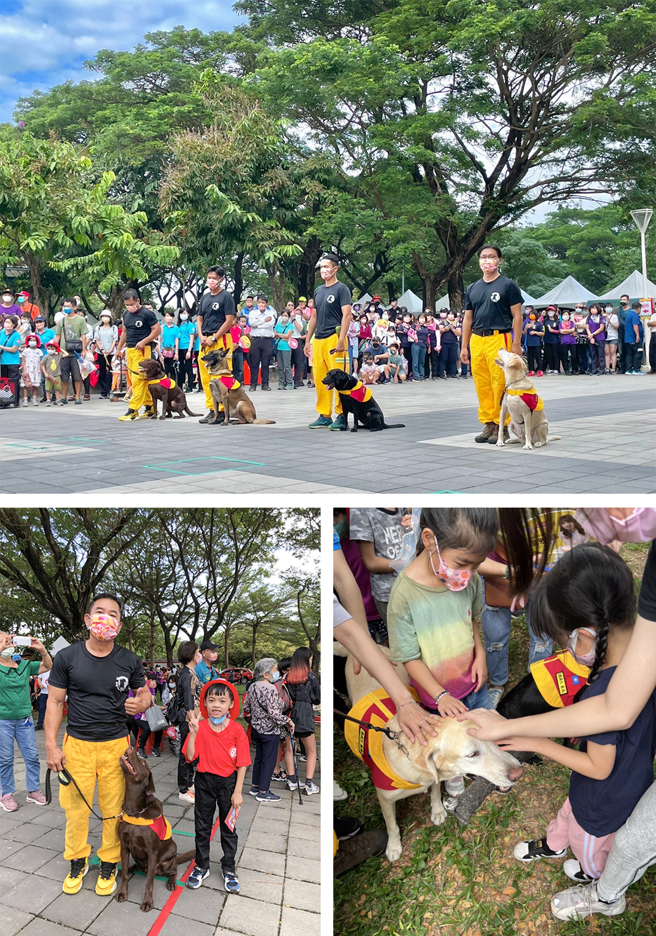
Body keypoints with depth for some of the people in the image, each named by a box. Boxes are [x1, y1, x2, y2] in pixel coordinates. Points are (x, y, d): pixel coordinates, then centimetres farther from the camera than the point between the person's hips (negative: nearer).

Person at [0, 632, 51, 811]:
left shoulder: (24, 665, 5)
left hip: (24, 719, 4)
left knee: (32, 756, 6)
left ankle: (33, 791, 18)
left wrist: (42, 650, -10)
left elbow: (47, 666, 7)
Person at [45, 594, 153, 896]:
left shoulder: (129, 661, -2)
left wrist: (142, 703, -15)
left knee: (114, 809, 5)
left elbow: (145, 693, 10)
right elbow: (55, 702, 0)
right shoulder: (67, 657, -5)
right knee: (76, 807, 5)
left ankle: (109, 866, 25)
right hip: (77, 744, 0)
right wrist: (51, 745, -4)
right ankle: (77, 863, 29)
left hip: (116, 745, 1)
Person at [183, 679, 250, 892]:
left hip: (228, 782, -1)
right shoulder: (200, 727, -8)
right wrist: (193, 733, -26)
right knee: (202, 825, 14)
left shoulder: (237, 730, -13)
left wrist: (237, 792, -10)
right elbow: (190, 757, -13)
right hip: (205, 781, 2)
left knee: (228, 827, 11)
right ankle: (201, 867, 31)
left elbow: (242, 764, -9)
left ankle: (229, 868, 27)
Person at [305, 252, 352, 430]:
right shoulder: (318, 291, 18)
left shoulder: (341, 289, -3)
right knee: (319, 379, 7)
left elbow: (347, 315, -10)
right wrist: (308, 340, 18)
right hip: (318, 340, 7)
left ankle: (341, 416, -4)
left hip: (334, 338, -7)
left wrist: (341, 340, -19)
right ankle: (324, 415, 14)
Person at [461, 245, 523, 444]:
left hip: (499, 339, -5)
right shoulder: (472, 289, 15)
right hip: (477, 340, 5)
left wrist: (516, 344, -8)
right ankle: (488, 424, 15)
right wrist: (464, 346, 11)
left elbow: (517, 316, -1)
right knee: (482, 385, 6)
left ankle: (501, 426, 0)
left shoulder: (508, 285, 2)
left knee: (500, 384, -7)